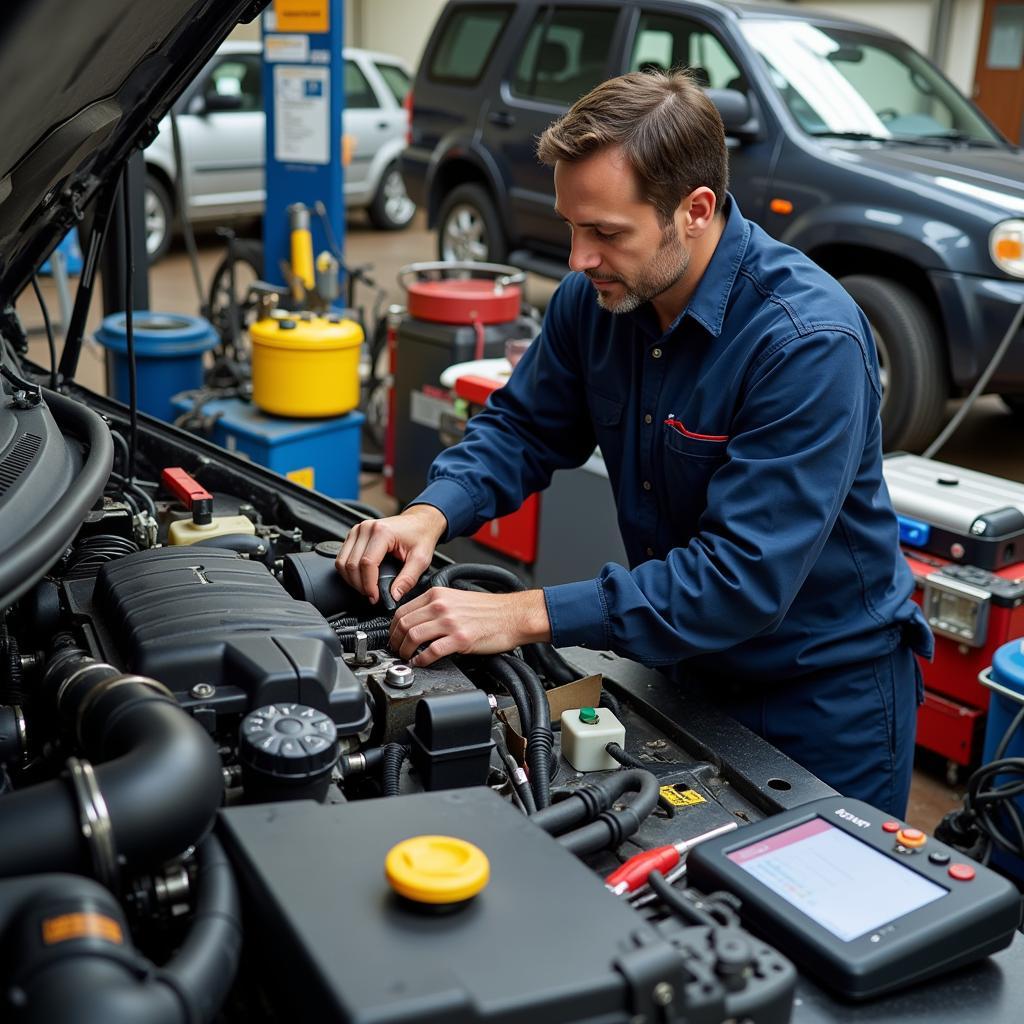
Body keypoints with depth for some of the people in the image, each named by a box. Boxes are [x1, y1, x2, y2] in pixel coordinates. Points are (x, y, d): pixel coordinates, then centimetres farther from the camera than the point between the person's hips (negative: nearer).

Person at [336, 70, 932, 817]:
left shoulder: (811, 342, -31)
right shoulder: (596, 297, -9)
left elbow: (744, 578, -34)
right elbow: (522, 427, 3)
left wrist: (527, 615, -37)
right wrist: (431, 514, -18)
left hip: (825, 697, -6)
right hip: (686, 668, 6)